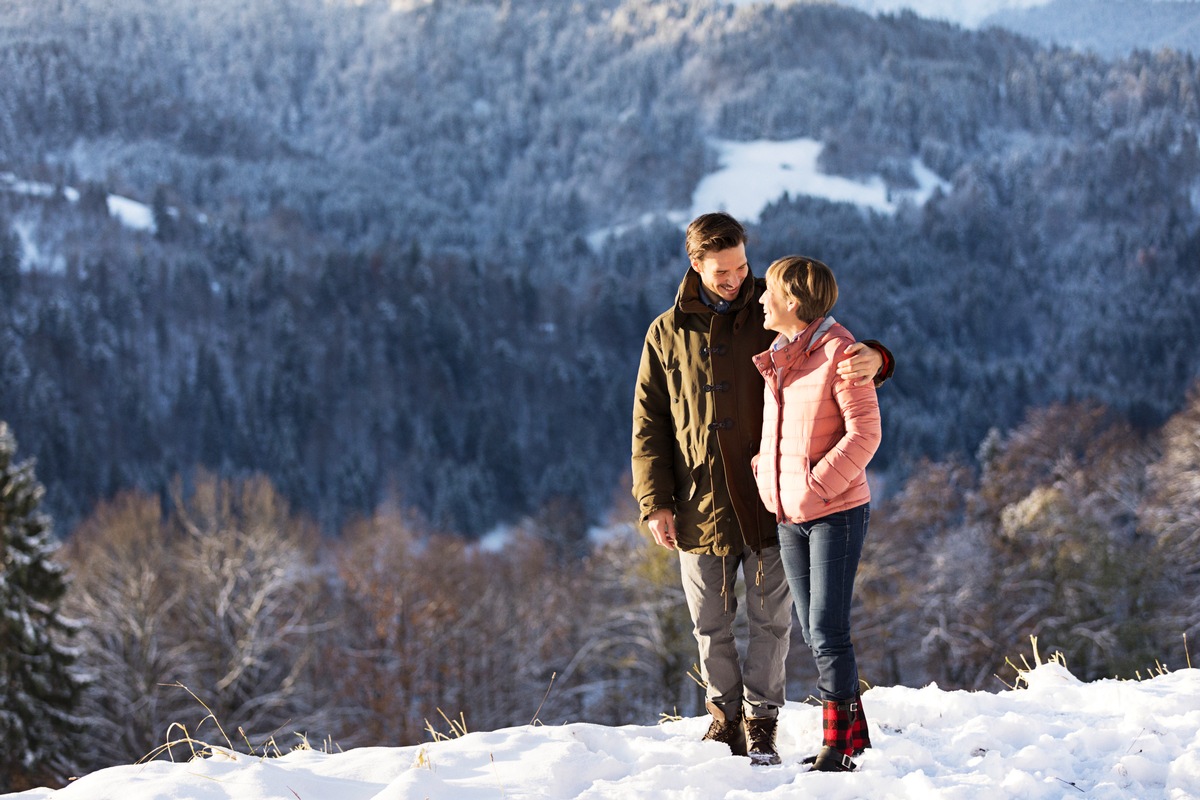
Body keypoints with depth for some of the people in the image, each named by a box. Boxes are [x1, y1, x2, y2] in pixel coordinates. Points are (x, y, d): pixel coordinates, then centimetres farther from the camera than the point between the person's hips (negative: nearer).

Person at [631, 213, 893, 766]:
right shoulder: (667, 333, 7)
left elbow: (838, 349, 3)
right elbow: (649, 423, 8)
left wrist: (874, 358, -23)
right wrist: (655, 501, 0)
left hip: (768, 498, -1)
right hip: (700, 505, 1)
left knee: (771, 619, 2)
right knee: (710, 622, 9)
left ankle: (761, 721, 15)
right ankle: (725, 714, 26)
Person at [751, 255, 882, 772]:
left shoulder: (839, 352, -13)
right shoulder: (776, 357, 10)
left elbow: (864, 433, -17)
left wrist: (816, 487, -19)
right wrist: (764, 475, 11)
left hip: (836, 512, -8)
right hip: (788, 516, 8)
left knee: (828, 632, -9)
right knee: (814, 635, 10)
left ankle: (837, 744, -1)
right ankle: (855, 738, 19)